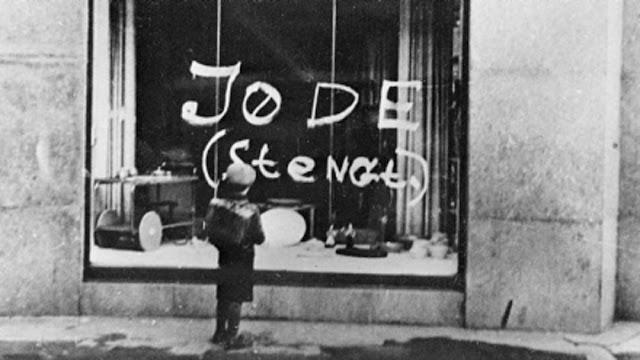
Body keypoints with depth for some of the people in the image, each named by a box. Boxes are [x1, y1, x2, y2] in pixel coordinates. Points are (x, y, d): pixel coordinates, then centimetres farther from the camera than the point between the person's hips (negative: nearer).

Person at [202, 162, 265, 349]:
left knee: (222, 297, 18)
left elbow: (208, 229, -2)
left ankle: (219, 332, 29)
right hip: (241, 262, -4)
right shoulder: (250, 211, -21)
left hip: (223, 258, 4)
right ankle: (231, 336, 11)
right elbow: (259, 238, -14)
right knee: (235, 300, 6)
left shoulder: (216, 204, -11)